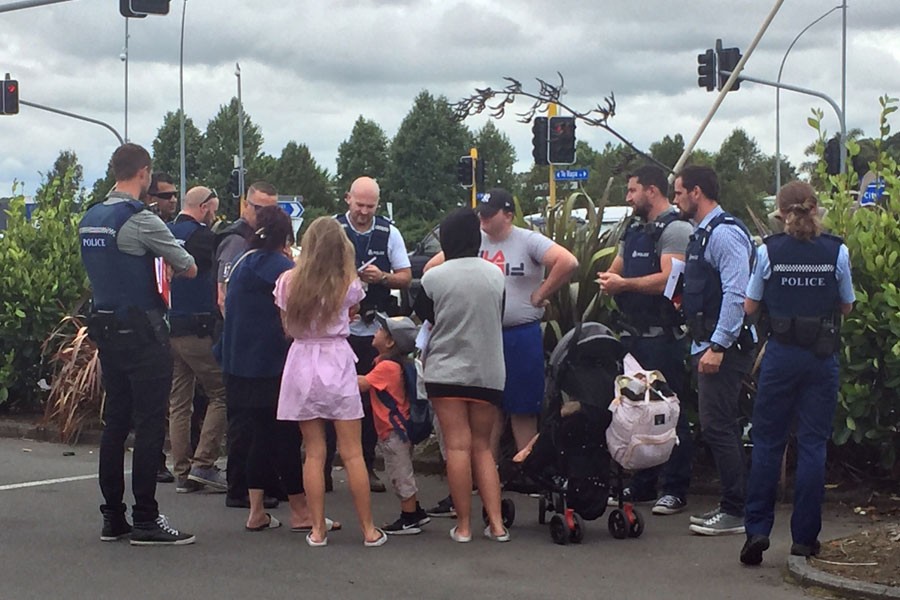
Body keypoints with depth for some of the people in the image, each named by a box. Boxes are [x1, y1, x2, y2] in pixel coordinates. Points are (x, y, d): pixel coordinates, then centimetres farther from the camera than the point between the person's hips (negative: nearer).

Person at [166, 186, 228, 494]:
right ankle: (204, 464, -4)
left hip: (168, 327, 7)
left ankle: (183, 472, 10)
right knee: (220, 394, 2)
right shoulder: (202, 235, -11)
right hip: (198, 329, -7)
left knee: (178, 403, 9)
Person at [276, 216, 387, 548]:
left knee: (314, 452, 8)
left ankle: (318, 529, 9)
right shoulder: (348, 284, -6)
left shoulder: (288, 281, -1)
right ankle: (369, 530, 8)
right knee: (352, 454, 3)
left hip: (302, 365, 2)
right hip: (337, 365, -2)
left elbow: (287, 327, 8)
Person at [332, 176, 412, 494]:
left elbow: (406, 277, 6)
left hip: (374, 330, 2)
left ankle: (367, 466, 17)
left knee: (372, 399, 7)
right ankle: (324, 466, 6)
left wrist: (382, 277, -13)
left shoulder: (388, 233, 5)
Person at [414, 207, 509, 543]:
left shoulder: (434, 278, -8)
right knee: (483, 447, 11)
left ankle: (463, 525, 0)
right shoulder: (495, 275, 0)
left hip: (446, 372, -3)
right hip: (489, 373, 3)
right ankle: (496, 523, 3)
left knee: (458, 446, -1)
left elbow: (422, 315, 8)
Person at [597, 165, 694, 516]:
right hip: (634, 333, 10)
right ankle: (641, 486, 22)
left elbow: (670, 278, -23)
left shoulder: (675, 229, -10)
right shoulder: (635, 230, 19)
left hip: (663, 335, -9)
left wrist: (625, 284, -19)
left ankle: (676, 490, -1)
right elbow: (615, 270, 22)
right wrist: (608, 281, -2)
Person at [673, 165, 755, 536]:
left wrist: (718, 346, -25)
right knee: (722, 427, 13)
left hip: (723, 346, -10)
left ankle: (736, 512, -4)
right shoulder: (702, 234, 17)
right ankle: (731, 505, 19)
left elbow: (736, 294, -22)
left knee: (717, 426, -9)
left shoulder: (725, 233, -15)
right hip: (707, 344, 10)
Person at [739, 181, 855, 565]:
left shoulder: (769, 251, -4)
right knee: (813, 444, 6)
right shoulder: (837, 251, -3)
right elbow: (847, 306, 7)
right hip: (823, 356, 0)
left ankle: (757, 530, 3)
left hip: (781, 353, 0)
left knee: (767, 441, 9)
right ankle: (805, 537, 8)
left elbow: (749, 307, 1)